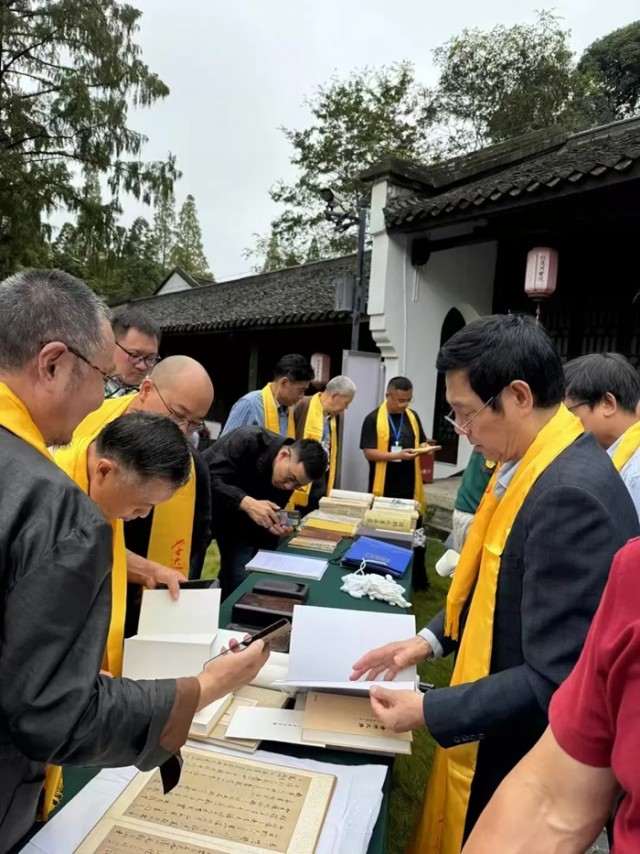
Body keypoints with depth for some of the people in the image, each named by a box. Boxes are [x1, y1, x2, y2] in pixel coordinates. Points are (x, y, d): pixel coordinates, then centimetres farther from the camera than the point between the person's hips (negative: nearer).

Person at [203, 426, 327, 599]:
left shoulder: (286, 481, -13)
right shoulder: (248, 441, -31)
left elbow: (270, 513, -5)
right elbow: (211, 479, -36)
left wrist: (274, 525, -27)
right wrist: (247, 502, -47)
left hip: (236, 515, 5)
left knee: (239, 578, -4)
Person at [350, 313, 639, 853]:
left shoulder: (570, 495, -31)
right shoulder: (534, 464, -1)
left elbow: (556, 681, -28)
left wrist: (429, 711, -20)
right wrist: (431, 640, 3)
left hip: (517, 757, -7)